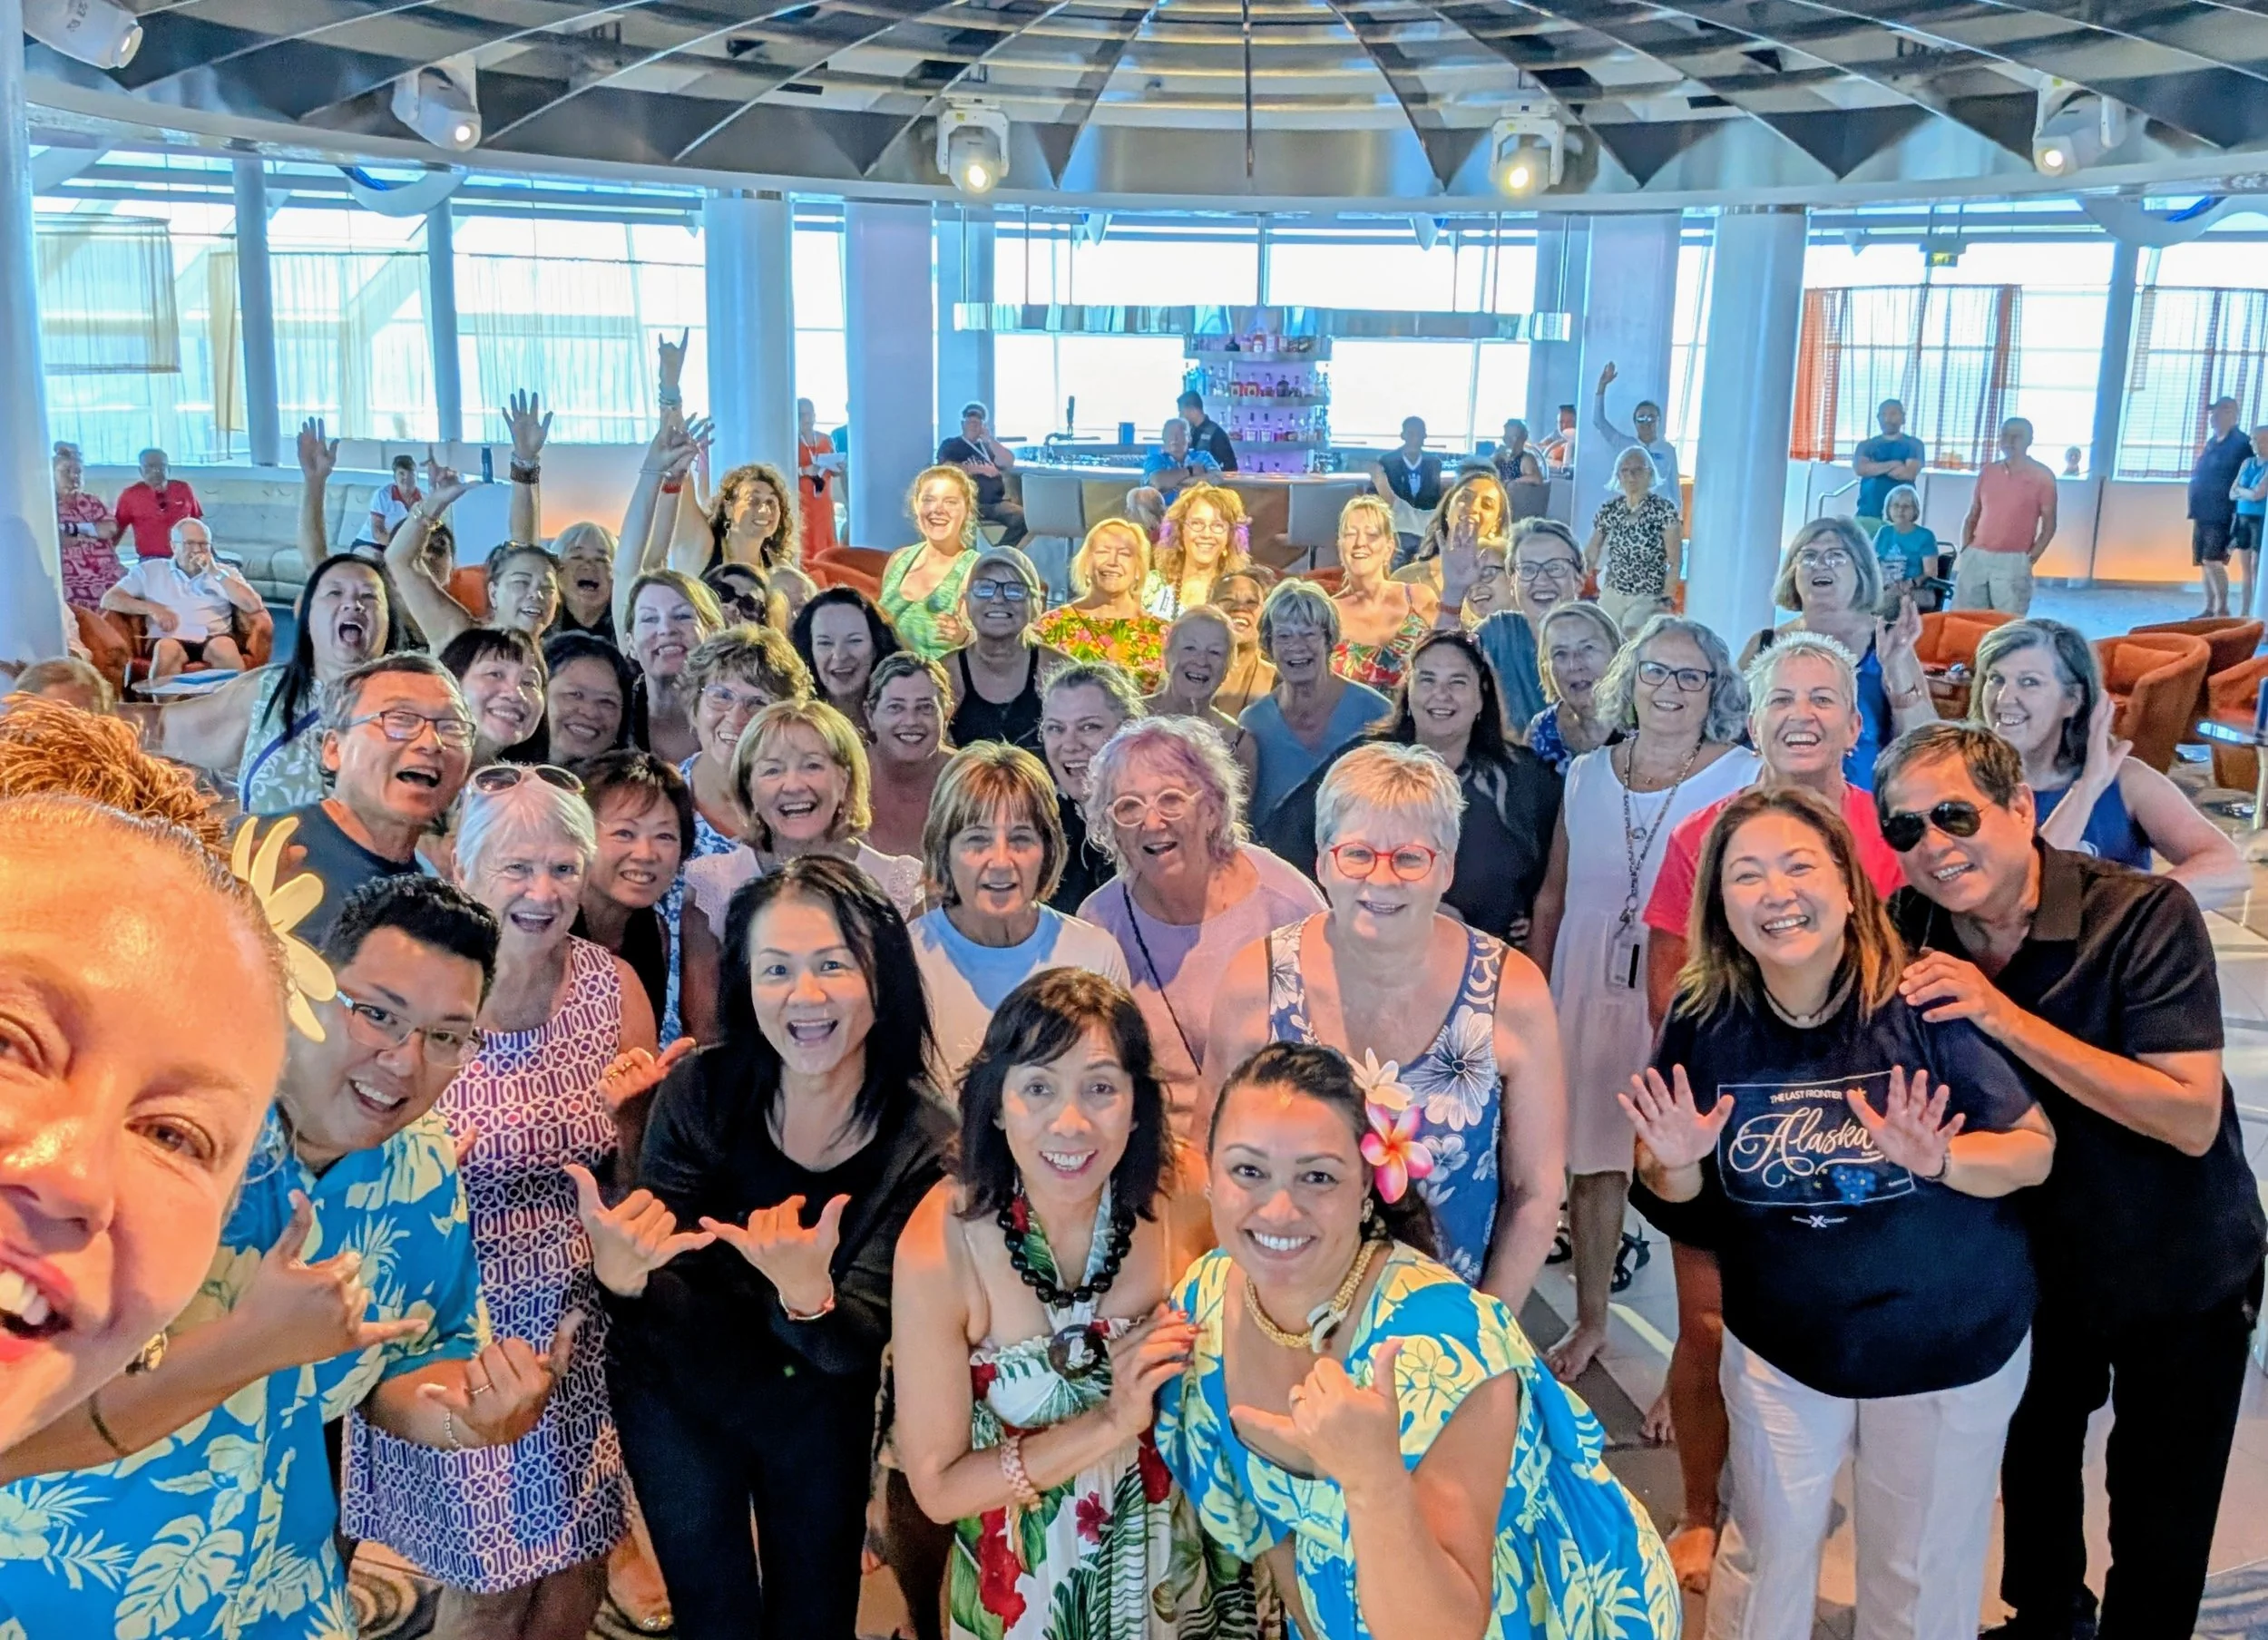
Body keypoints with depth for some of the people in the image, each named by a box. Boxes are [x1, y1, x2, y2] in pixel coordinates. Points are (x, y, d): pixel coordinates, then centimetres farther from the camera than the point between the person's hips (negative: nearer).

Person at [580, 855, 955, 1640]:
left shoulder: (925, 1142, -25)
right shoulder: (700, 1090, -24)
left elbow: (853, 1348, -25)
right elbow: (675, 1312, -21)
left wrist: (807, 1294, -48)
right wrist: (622, 1272, -45)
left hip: (821, 1411, 0)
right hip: (678, 1397, 0)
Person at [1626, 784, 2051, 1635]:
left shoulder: (1923, 999, -21)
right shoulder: (1705, 1021, -12)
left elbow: (2036, 1147, -13)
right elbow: (1676, 1210, 0)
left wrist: (1939, 1161, -32)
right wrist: (1676, 1162, -22)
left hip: (1950, 1349, -2)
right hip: (1780, 1347, 2)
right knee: (1766, 1562, 16)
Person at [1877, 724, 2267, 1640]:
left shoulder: (2144, 915, -28)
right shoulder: (1906, 932, -14)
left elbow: (2192, 1119, -34)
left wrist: (2007, 1017, -40)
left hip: (2179, 1271, -4)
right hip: (2034, 1259, 5)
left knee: (2161, 1506, 10)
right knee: (2033, 1461, 25)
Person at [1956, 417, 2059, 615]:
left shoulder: (2042, 476, 0)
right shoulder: (1987, 471, 11)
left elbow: (2049, 524, 0)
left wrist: (2030, 558, -8)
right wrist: (1964, 550, 4)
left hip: (2013, 561, -4)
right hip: (1976, 557, 4)